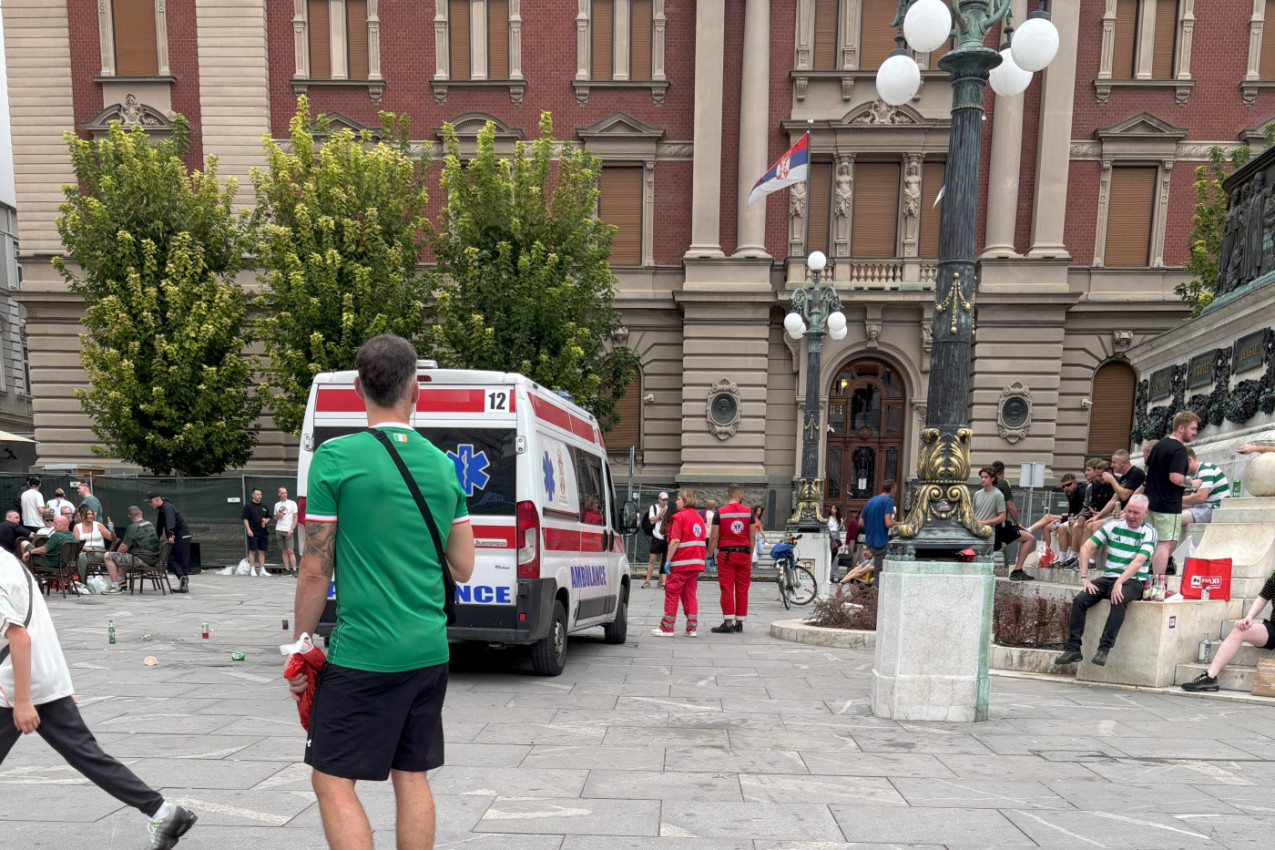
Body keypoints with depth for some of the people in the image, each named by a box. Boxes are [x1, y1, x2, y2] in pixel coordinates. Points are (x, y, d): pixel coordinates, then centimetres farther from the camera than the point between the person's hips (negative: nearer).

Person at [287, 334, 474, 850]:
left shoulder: (335, 458, -9)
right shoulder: (443, 465, 5)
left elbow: (315, 570, -8)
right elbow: (462, 569, 10)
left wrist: (301, 644, 5)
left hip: (363, 652, -5)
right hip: (429, 652, 5)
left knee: (332, 780, 6)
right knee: (412, 776, 16)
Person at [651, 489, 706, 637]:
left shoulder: (679, 516, -9)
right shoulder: (699, 517, 14)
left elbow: (675, 541, -17)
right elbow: (703, 540, 15)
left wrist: (668, 560, -14)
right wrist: (701, 561, 18)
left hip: (681, 563, -7)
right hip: (696, 563, 7)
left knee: (672, 593, 0)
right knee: (690, 594, 11)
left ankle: (667, 628, 4)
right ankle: (692, 628, 9)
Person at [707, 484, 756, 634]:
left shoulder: (720, 512, -2)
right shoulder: (749, 512, 4)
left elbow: (713, 537, -4)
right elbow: (752, 536, 5)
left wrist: (710, 556, 3)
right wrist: (750, 556, 14)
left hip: (726, 554, -2)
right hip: (743, 553, 2)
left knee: (727, 590, -1)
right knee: (742, 590, 8)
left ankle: (728, 624, -2)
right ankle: (739, 623, 13)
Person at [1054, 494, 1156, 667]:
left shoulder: (1149, 533, -2)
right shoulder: (1113, 525, 8)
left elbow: (1139, 561, -17)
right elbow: (1086, 547, 3)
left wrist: (1120, 582, -30)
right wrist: (1084, 578, -7)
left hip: (1132, 581, -4)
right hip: (1108, 578, 4)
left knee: (1119, 601, -36)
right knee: (1079, 600, -19)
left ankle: (1104, 648, -34)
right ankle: (1073, 648, -17)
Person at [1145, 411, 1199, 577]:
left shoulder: (1159, 445, 13)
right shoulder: (1179, 449, -16)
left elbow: (1148, 469, 22)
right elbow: (1175, 477, -27)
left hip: (1153, 500, 9)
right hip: (1168, 505, -9)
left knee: (1163, 542, 19)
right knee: (1165, 544, -6)